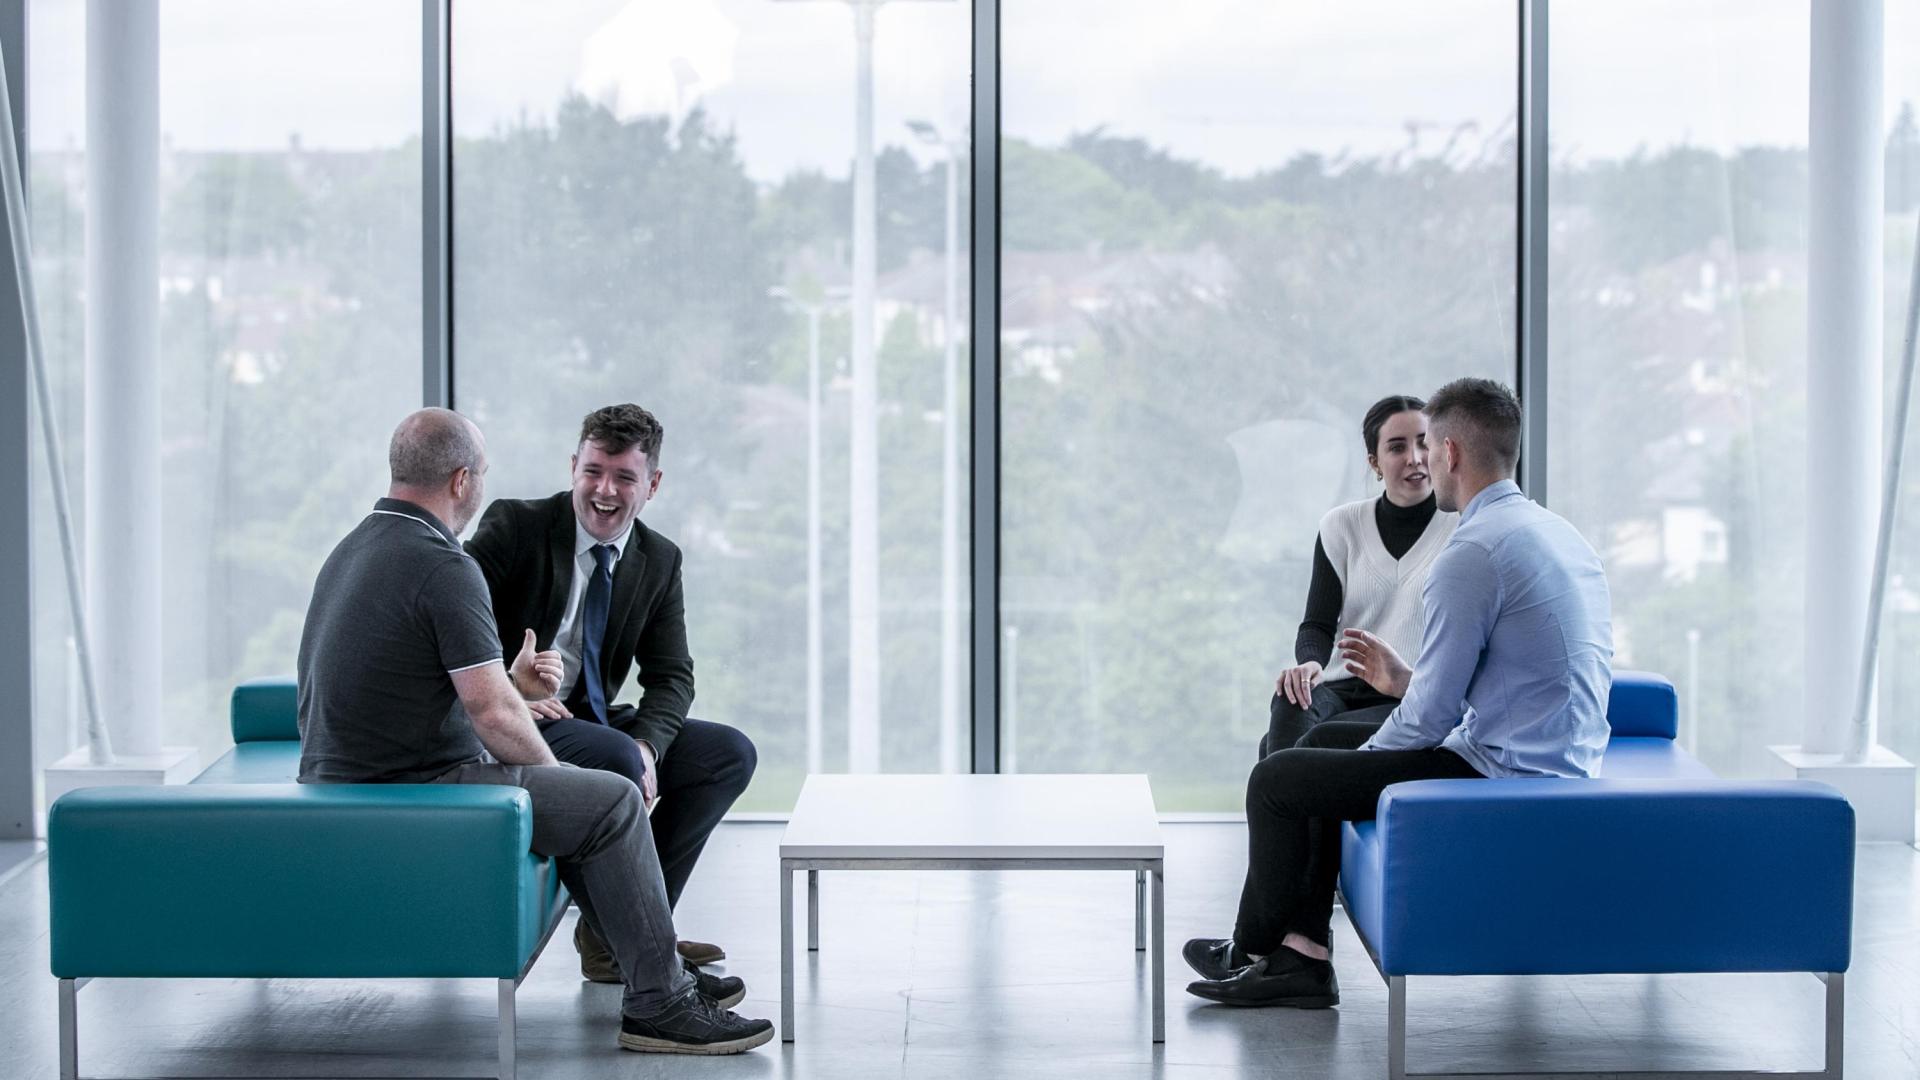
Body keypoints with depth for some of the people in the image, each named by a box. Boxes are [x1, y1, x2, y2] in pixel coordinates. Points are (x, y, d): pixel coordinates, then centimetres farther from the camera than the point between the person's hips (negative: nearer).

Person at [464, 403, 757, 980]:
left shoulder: (659, 561, 7)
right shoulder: (515, 526, -9)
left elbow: (672, 676, 4)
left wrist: (646, 743, -17)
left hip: (588, 721, 7)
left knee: (731, 752, -7)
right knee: (617, 759, -33)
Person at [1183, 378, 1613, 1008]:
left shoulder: (1472, 553, -20)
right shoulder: (1556, 532, 11)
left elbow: (1432, 714, -17)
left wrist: (1366, 760, 2)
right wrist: (1403, 679, 19)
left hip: (1504, 769, -10)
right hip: (1561, 761, 10)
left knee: (1277, 780, 2)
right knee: (1324, 742, 21)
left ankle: (1253, 949, 24)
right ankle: (1300, 956, 18)